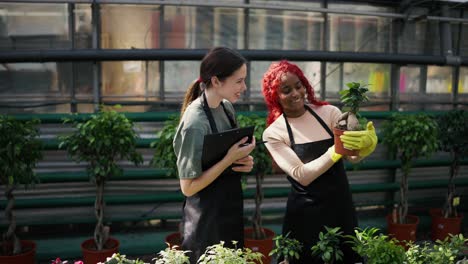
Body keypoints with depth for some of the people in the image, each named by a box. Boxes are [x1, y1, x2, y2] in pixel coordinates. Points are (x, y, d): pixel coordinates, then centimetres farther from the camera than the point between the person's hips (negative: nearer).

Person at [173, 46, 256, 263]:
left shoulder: (227, 107, -1)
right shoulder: (195, 123, -25)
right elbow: (188, 187, -20)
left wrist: (244, 161, -6)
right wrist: (229, 159, -25)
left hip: (230, 209, 8)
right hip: (207, 219, -8)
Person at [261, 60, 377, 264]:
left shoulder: (328, 112, -2)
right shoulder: (273, 133, -7)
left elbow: (354, 155, -12)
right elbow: (302, 175, -16)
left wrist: (368, 143, -33)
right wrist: (336, 151, -27)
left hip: (341, 205, 2)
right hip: (306, 214, -2)